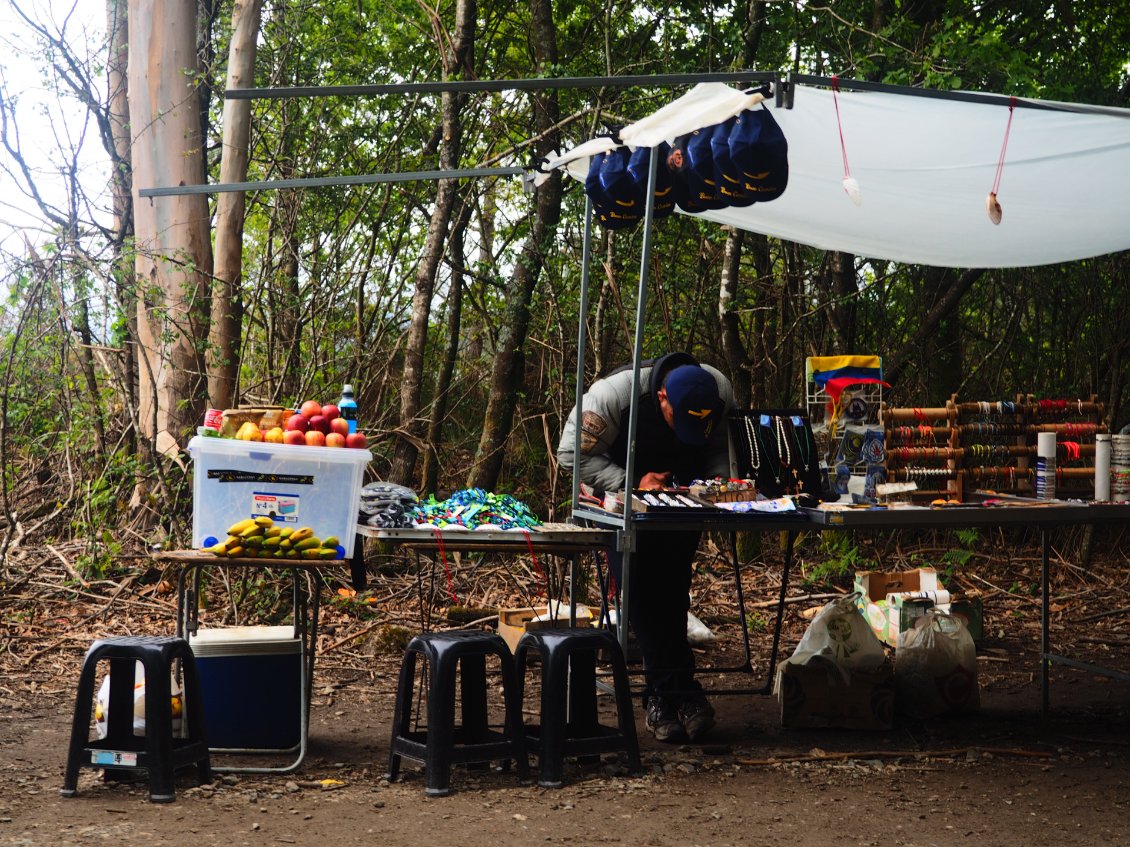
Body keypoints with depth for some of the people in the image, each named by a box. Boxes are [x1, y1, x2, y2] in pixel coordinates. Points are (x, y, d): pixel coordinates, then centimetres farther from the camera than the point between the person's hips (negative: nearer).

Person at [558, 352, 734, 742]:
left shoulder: (721, 394, -20)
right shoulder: (613, 393, -31)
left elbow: (720, 451, -3)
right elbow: (572, 453, -24)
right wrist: (631, 484, -33)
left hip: (681, 491, 2)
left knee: (672, 582, -10)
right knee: (639, 584, -14)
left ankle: (664, 695, -8)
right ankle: (683, 691, -12)